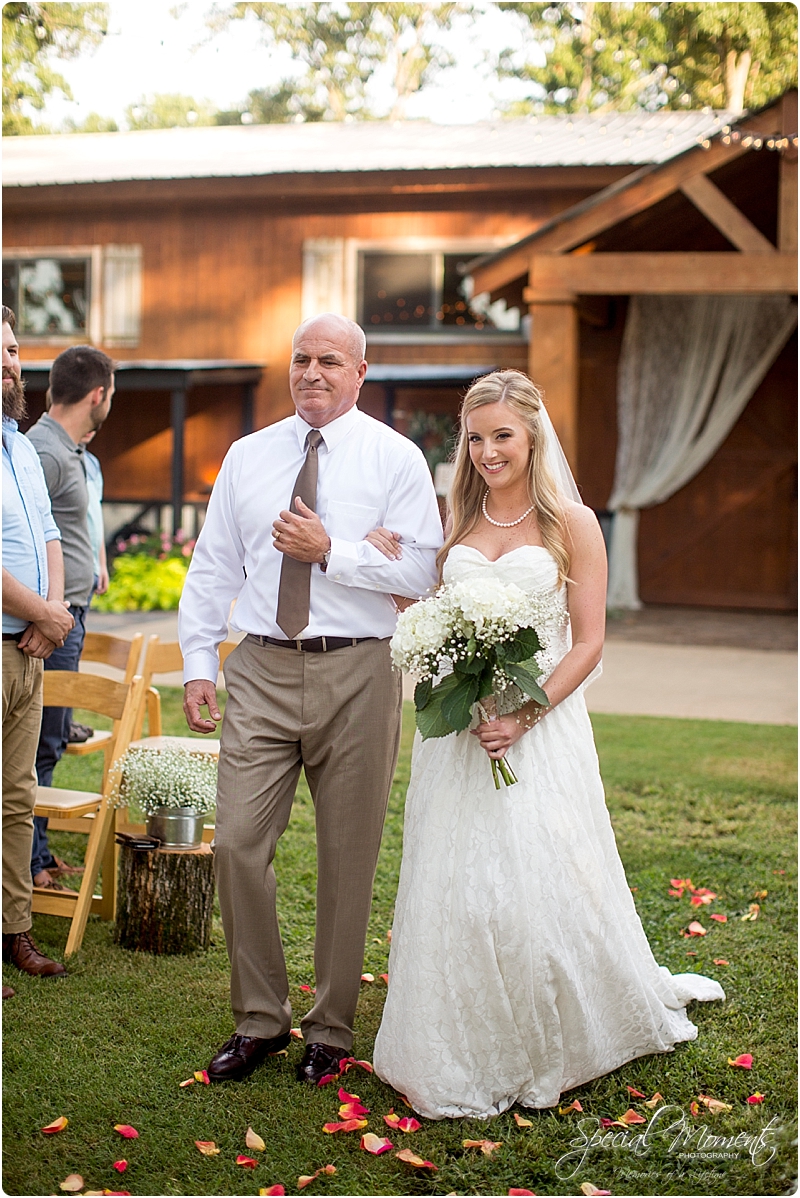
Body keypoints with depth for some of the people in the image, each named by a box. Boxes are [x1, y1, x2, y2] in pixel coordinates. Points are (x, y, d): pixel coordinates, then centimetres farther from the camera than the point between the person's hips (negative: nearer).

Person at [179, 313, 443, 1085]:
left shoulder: (395, 459, 2)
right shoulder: (247, 456, 12)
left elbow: (422, 571, -6)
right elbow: (213, 566, 14)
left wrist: (331, 551, -14)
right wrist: (198, 663, 7)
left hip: (355, 675, -2)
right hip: (261, 673, 3)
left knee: (348, 860, 5)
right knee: (237, 845, -4)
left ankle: (331, 1029, 20)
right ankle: (260, 1020, 13)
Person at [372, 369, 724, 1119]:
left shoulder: (571, 523, -2)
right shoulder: (456, 522, 10)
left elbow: (588, 642, -6)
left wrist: (526, 716, -17)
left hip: (540, 724, -4)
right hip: (457, 730, 4)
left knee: (542, 884, -3)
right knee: (453, 887, 4)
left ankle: (549, 1052, 20)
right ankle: (467, 1055, 19)